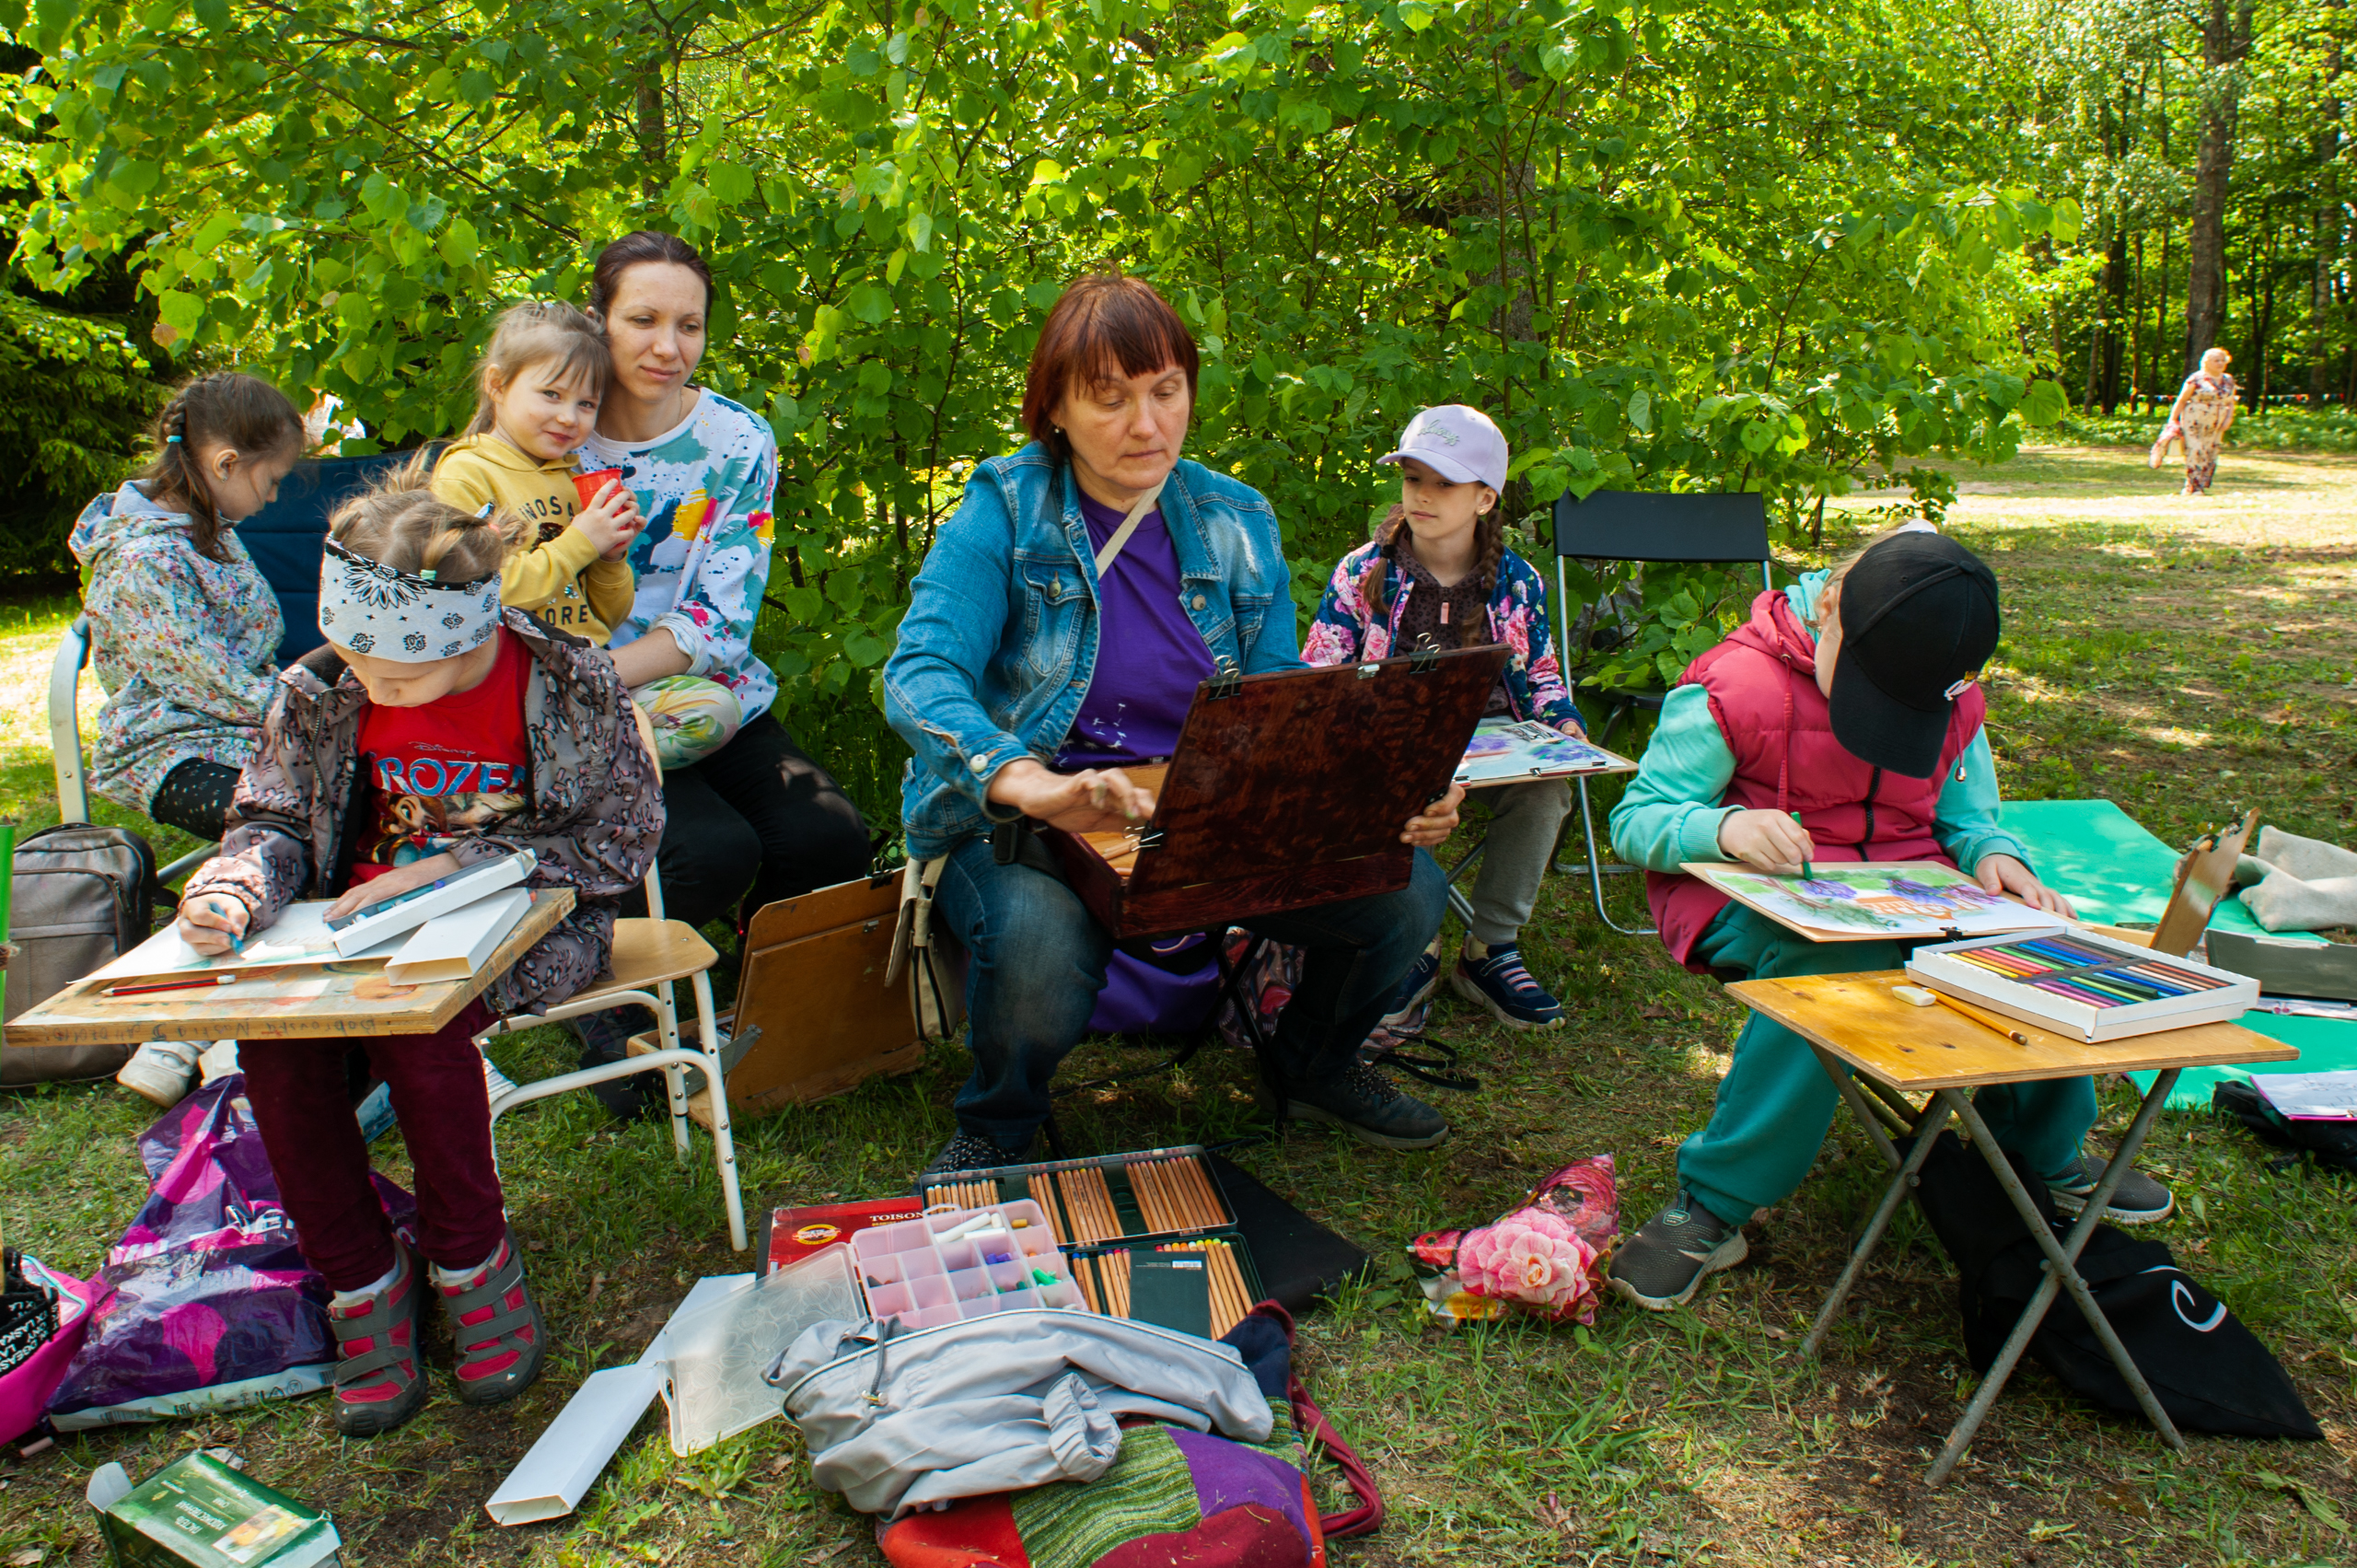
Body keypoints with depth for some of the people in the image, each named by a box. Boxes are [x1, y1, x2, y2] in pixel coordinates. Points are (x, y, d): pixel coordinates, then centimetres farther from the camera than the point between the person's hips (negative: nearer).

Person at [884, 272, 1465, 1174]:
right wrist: (1033, 786, -38)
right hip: (1019, 824, -3)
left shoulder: (1236, 524, 8)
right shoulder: (1005, 509, -5)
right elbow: (921, 673, -18)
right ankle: (997, 1127, 0)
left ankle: (1317, 1068, 17)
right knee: (1038, 947, -37)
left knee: (1407, 892, -17)